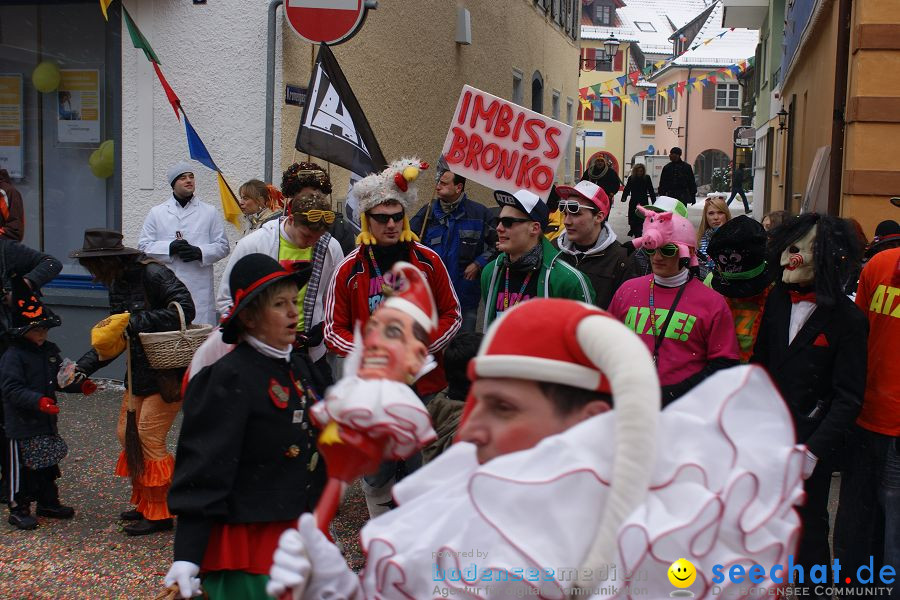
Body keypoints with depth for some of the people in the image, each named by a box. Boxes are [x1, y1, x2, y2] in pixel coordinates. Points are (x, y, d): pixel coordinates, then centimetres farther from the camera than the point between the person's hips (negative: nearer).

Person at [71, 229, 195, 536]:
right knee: (127, 435, 12)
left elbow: (184, 309, -28)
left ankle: (160, 514, 7)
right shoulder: (118, 283, 11)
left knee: (150, 439, -6)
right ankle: (144, 502, 27)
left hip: (169, 371, -9)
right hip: (140, 371, 9)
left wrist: (136, 322, -26)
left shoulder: (153, 274, -18)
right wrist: (83, 367, 7)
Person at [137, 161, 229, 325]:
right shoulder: (156, 213, 12)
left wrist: (200, 252, -11)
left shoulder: (210, 213, 10)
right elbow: (144, 246, 8)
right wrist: (170, 248, -9)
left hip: (200, 289, 0)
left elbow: (222, 246, 8)